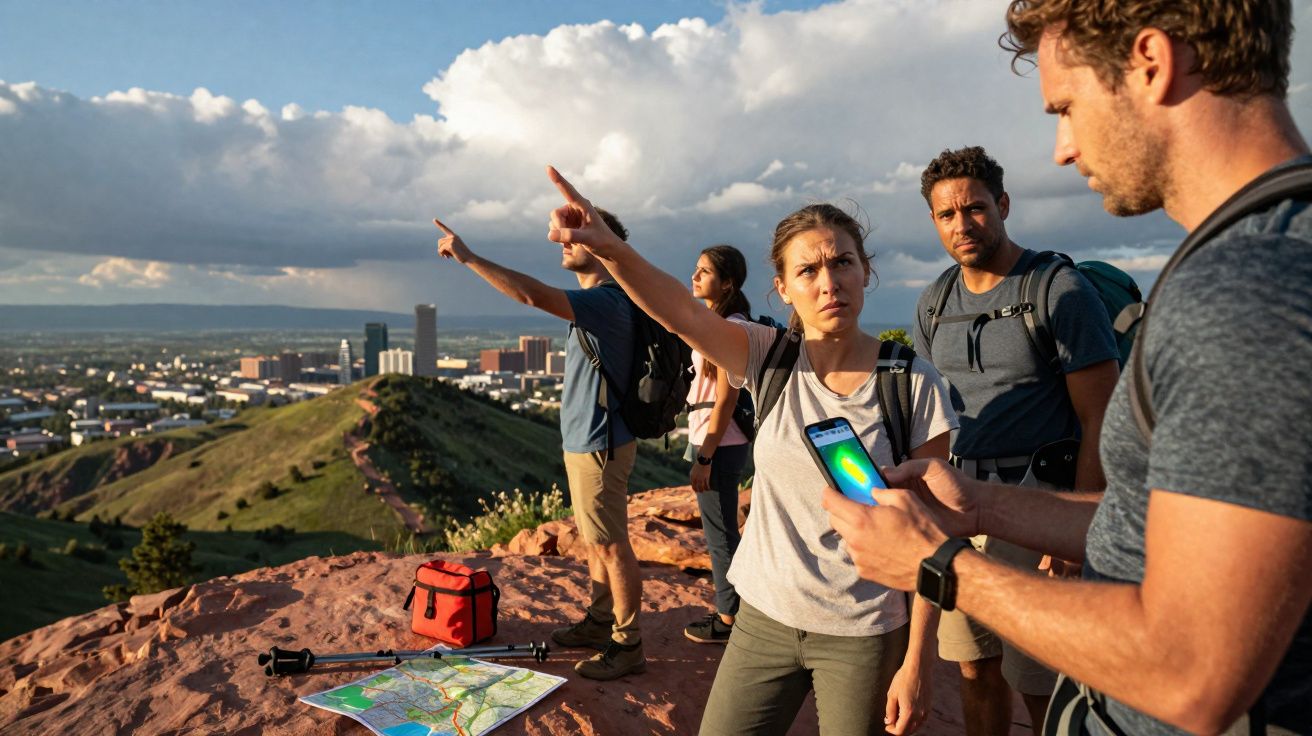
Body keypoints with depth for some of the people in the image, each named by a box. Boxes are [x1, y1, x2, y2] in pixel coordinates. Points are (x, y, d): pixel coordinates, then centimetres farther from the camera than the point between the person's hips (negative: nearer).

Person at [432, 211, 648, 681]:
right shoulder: (595, 300, 13)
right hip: (585, 441, 10)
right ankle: (600, 622, 34)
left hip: (599, 444, -10)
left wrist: (468, 257, -28)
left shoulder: (606, 301, -21)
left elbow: (534, 295, -35)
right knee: (595, 541, 19)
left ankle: (627, 645, 11)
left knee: (610, 545, -1)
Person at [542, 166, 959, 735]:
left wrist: (918, 659, -7)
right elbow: (681, 313, -25)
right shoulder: (770, 359, -7)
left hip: (865, 638, -2)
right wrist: (610, 248, -44)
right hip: (764, 618, 2)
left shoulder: (915, 385, -12)